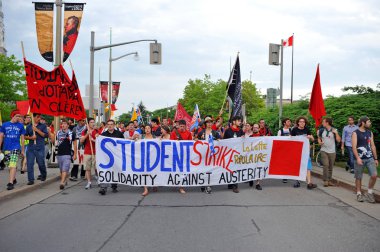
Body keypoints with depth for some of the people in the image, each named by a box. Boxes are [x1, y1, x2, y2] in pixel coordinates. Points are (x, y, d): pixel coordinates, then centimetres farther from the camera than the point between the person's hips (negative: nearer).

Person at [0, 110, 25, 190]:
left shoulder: (20, 125, 2)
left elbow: (22, 138, 7)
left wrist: (22, 150, 7)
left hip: (16, 148, -3)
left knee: (13, 166, -14)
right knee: (9, 166, 13)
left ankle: (11, 183, -14)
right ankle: (14, 179, 32)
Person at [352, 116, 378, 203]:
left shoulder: (370, 133, 11)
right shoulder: (355, 133, -5)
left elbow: (373, 146, 14)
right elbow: (354, 147, -12)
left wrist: (376, 158, 11)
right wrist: (357, 158, -21)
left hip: (370, 158, 4)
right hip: (360, 159, -4)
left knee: (374, 175, -9)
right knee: (358, 177, 4)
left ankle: (370, 193, 8)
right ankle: (359, 194, 18)